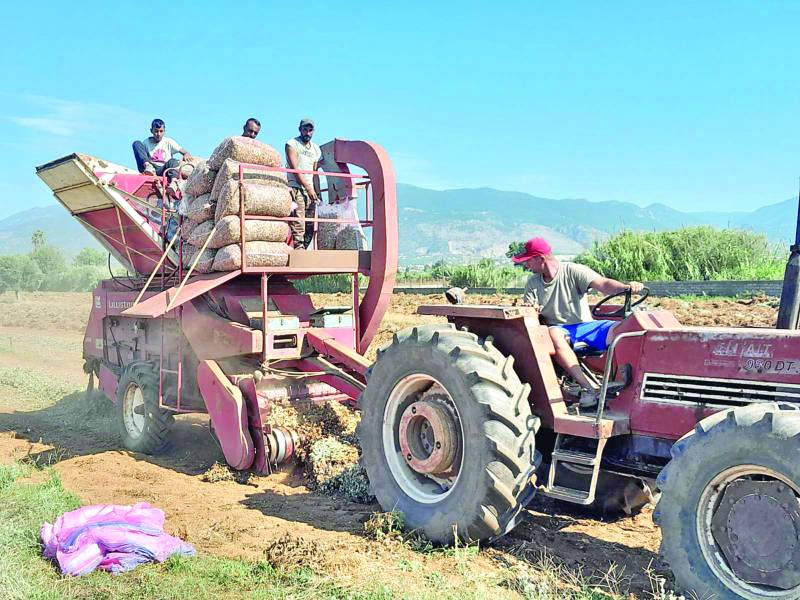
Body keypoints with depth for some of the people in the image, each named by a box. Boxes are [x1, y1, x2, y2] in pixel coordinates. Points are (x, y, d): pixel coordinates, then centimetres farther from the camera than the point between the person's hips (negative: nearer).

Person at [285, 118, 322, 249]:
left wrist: (318, 194, 10)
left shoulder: (316, 149, 19)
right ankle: (299, 249, -19)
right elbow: (295, 169, -8)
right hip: (296, 188, -6)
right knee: (298, 224, -15)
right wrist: (308, 187, -13)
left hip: (311, 191, 6)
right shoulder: (292, 144, 1)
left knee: (310, 226, 3)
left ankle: (304, 249, 7)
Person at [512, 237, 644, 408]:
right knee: (554, 334, -37)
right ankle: (587, 387, -39)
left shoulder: (573, 271, -5)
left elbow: (603, 284, -18)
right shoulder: (533, 283, 9)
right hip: (560, 328, 1)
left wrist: (626, 286, -38)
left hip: (585, 325, -1)